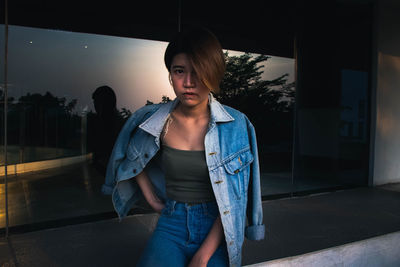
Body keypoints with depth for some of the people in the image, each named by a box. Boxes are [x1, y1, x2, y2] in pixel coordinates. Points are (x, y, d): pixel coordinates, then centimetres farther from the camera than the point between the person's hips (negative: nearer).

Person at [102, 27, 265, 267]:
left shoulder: (237, 126, -10)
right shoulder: (152, 120, -4)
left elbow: (233, 199, -9)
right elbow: (133, 159, 17)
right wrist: (151, 198, 8)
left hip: (217, 231, 0)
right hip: (172, 227, 1)